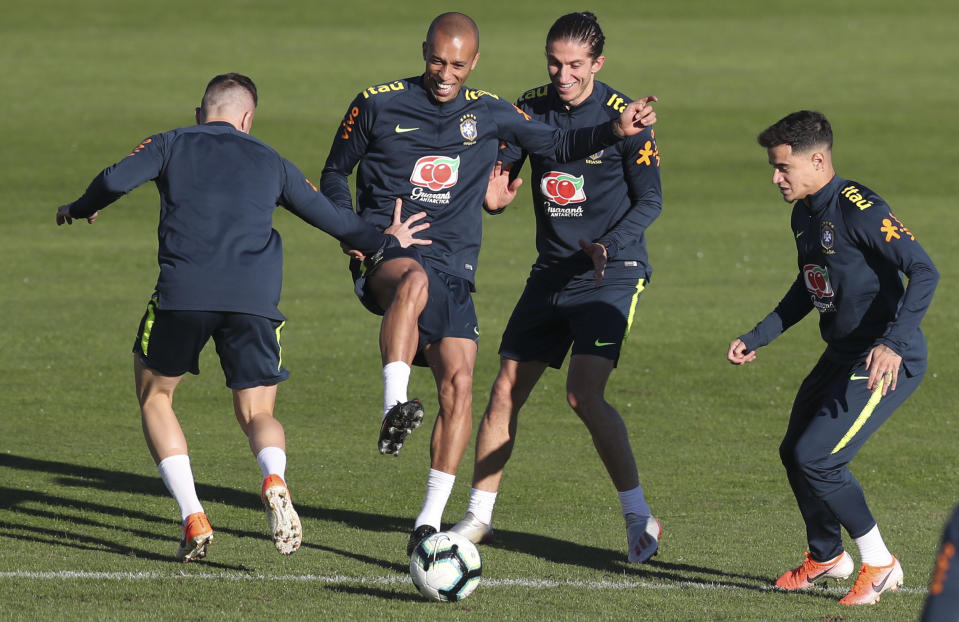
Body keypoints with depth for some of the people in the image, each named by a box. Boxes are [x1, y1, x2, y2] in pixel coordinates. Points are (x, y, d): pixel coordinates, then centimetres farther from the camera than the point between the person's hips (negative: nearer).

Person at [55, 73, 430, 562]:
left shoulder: (171, 145, 17)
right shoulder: (269, 162, 22)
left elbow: (115, 180, 1)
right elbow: (333, 219, 22)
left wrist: (79, 209, 21)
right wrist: (386, 241, 39)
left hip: (183, 292, -1)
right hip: (255, 298, 1)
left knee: (154, 393, 20)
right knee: (258, 414, 11)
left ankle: (192, 518, 5)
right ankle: (274, 479, -27)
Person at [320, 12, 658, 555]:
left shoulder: (489, 113, 12)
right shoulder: (379, 105, 5)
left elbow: (557, 145, 16)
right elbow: (336, 173, 15)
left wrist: (615, 131, -2)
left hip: (454, 269, 3)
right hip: (387, 252, -3)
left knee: (459, 384, -11)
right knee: (414, 281, -40)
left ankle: (430, 521, -4)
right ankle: (393, 409, -50)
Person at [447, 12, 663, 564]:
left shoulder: (623, 115, -11)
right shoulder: (532, 108, 3)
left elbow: (650, 201, -8)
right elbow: (500, 174, 8)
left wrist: (610, 245, -25)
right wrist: (495, 193, -17)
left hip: (613, 272, -5)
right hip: (552, 271, 6)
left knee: (585, 394, -20)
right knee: (506, 391, 3)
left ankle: (640, 516, -10)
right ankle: (479, 516, 17)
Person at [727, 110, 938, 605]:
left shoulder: (859, 210, -22)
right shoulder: (804, 214, 8)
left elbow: (925, 273, -28)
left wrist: (893, 344, -38)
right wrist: (757, 338, 20)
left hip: (887, 364, -9)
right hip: (841, 357, 9)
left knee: (816, 458, -16)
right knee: (794, 453, 16)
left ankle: (879, 564, 1)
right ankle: (826, 556, 40)